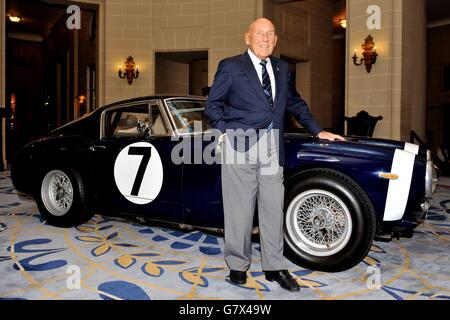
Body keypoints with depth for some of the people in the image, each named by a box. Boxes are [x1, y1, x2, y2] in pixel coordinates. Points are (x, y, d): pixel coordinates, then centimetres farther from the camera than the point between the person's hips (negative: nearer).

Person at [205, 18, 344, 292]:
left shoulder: (282, 69, 18)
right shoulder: (230, 66, 4)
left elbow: (295, 103, 26)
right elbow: (212, 104, 5)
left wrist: (318, 131, 19)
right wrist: (226, 130, -11)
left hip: (273, 148, 4)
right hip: (241, 146, -4)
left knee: (273, 208, 6)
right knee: (240, 209, 1)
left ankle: (274, 266, 18)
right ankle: (238, 265, 16)